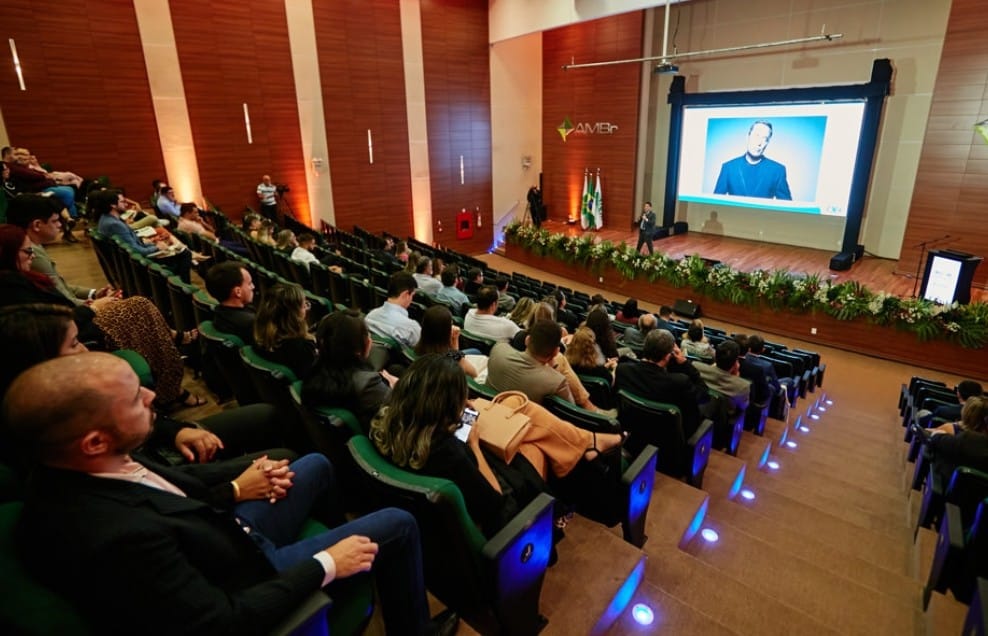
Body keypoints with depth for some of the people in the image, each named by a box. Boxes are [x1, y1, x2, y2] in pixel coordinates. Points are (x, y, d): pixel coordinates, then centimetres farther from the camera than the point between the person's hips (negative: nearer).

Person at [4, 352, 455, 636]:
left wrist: (233, 488, -6)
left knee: (316, 465, 21)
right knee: (397, 526, -3)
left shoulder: (74, 472, -14)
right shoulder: (116, 540, -40)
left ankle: (333, 537, 46)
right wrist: (325, 565, -21)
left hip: (228, 534, 8)